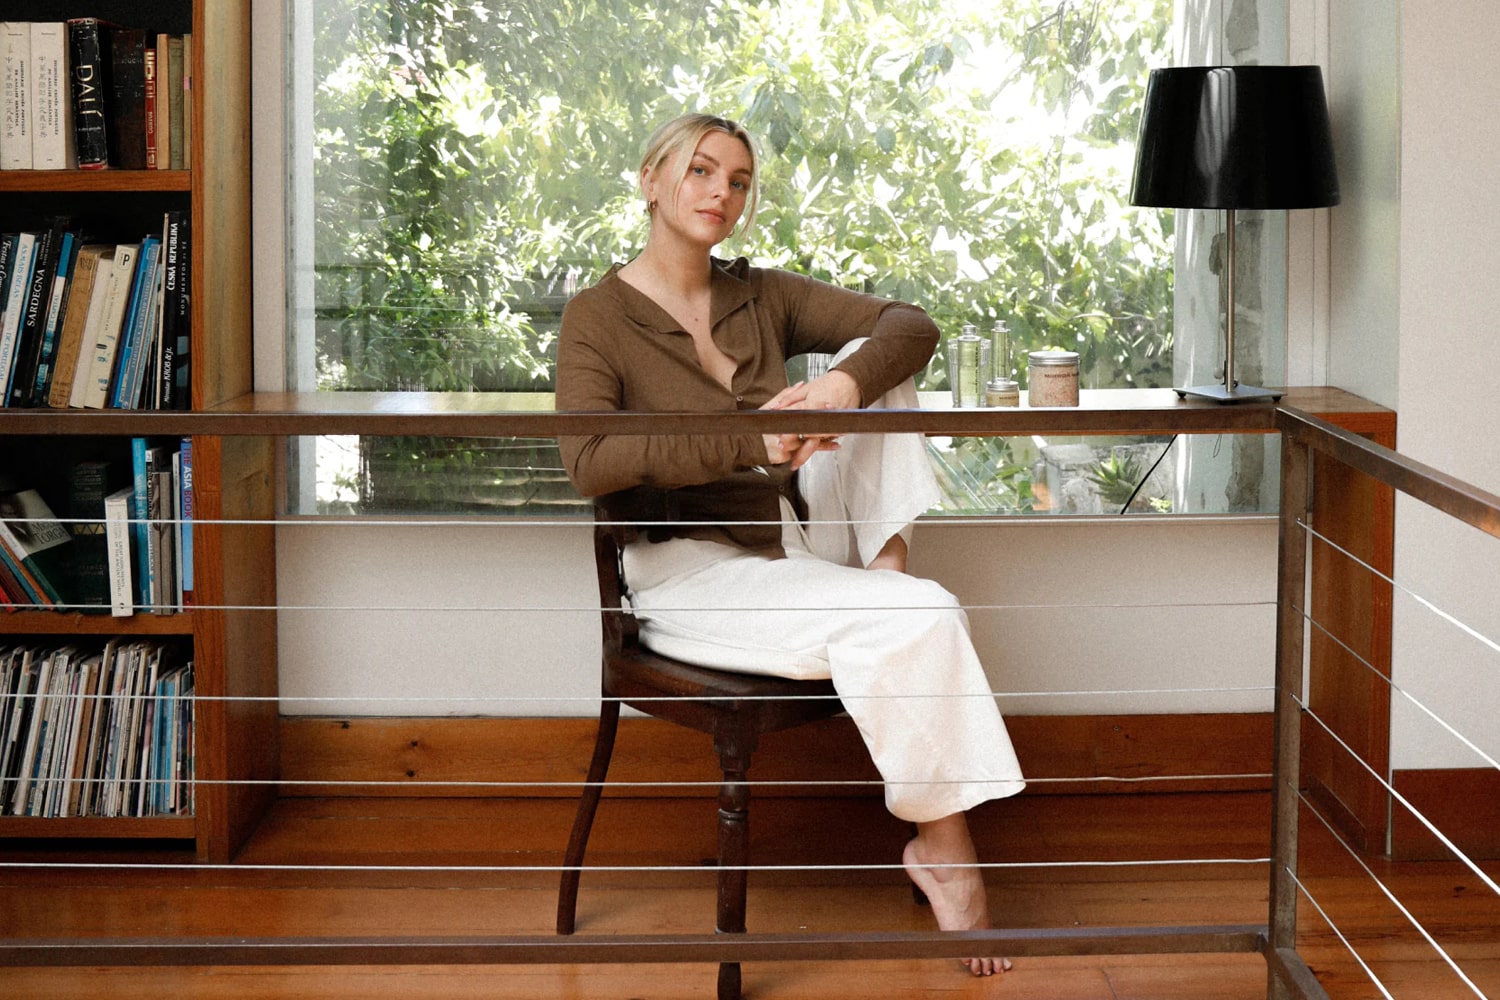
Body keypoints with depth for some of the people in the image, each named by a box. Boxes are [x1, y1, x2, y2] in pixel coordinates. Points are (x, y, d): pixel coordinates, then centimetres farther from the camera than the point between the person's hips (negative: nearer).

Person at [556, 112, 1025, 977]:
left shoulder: (763, 297, 11)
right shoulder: (598, 320, -6)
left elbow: (912, 324, 1)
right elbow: (588, 463, -23)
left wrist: (845, 382, -22)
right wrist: (750, 438, -33)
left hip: (798, 544, 6)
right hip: (690, 572, -6)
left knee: (871, 362, -8)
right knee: (923, 618, -28)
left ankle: (886, 564, -15)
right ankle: (941, 846, -15)